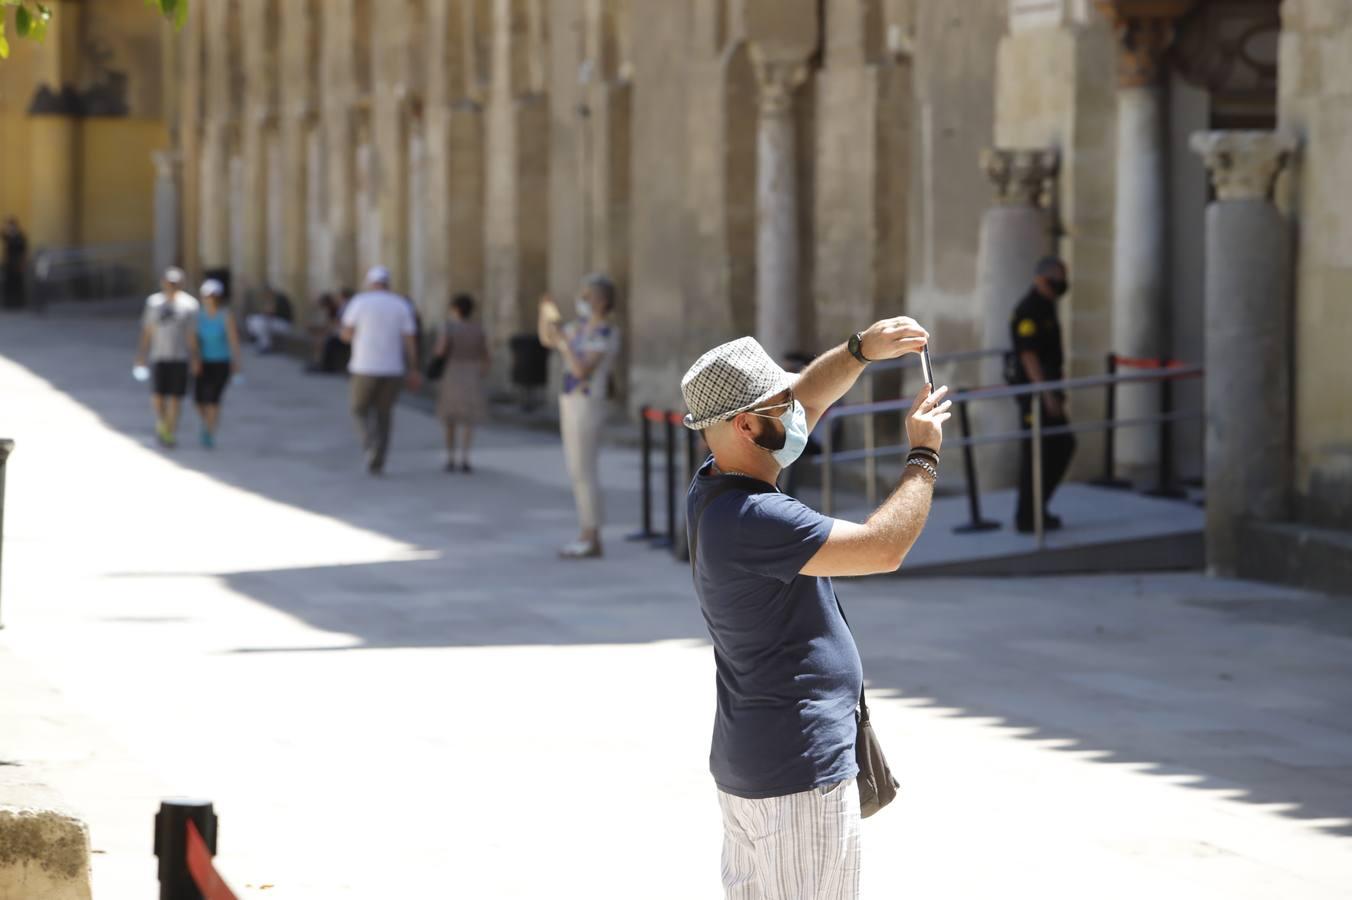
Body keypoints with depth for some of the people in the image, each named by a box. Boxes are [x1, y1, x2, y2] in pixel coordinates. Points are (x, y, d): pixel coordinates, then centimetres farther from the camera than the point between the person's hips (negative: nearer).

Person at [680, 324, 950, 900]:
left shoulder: (714, 488, 5)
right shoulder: (752, 520, -25)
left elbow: (809, 397, 17)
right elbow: (883, 548, -26)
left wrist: (862, 350, 3)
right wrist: (924, 457, -13)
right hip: (801, 771, -10)